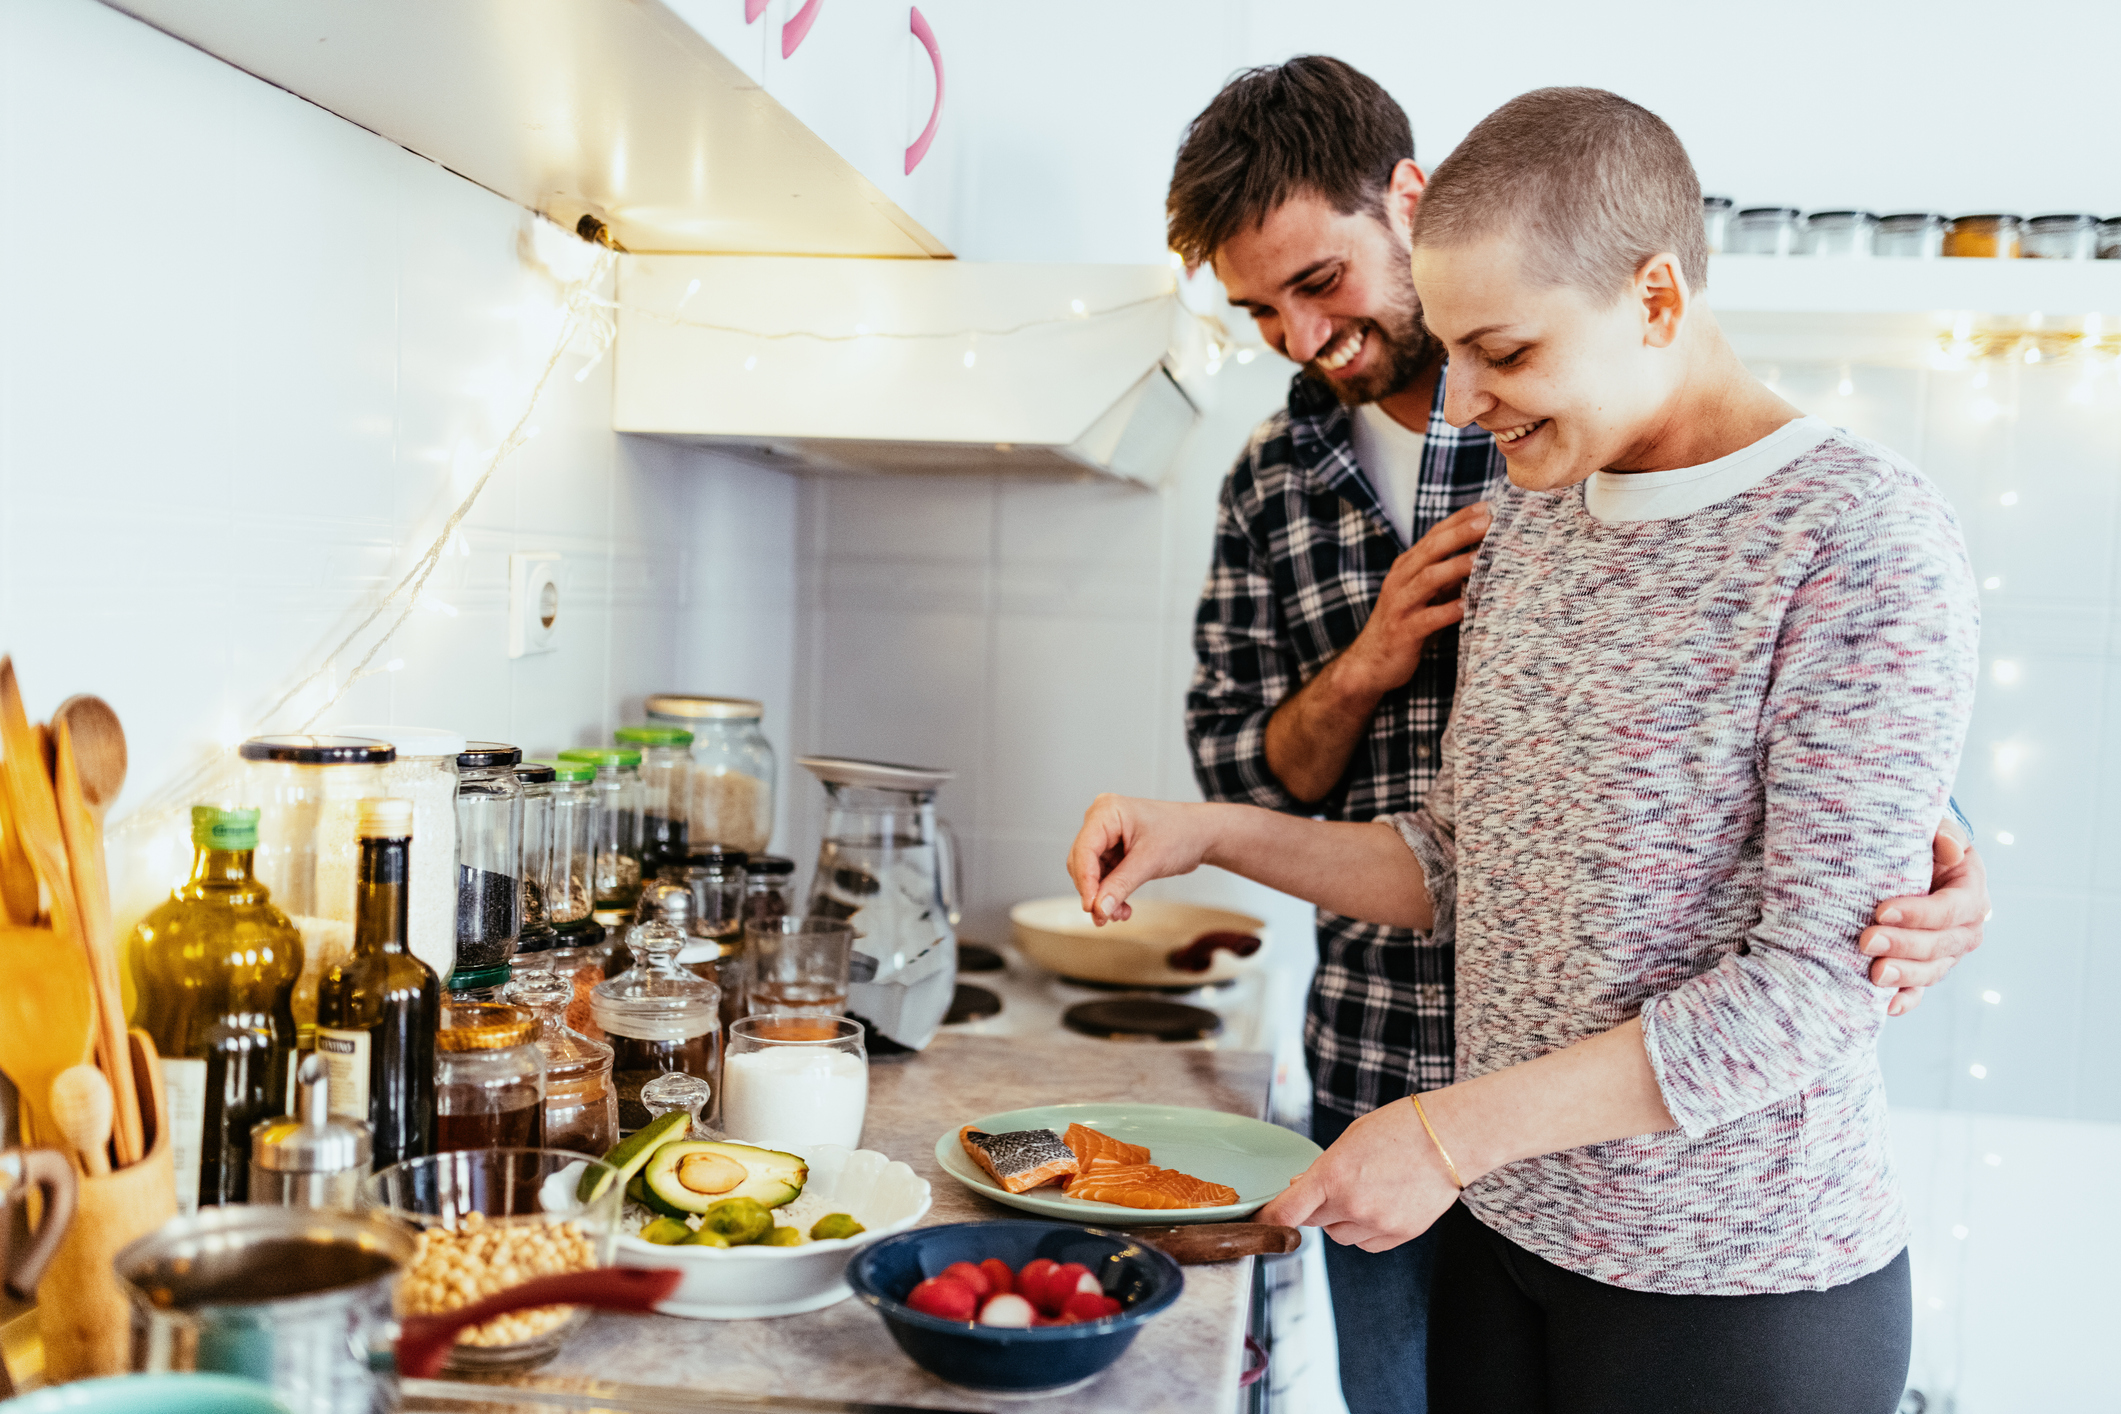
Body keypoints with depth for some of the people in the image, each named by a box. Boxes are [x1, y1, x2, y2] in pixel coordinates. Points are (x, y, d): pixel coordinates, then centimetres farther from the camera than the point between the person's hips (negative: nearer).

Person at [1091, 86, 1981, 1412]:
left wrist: (1452, 1131, -20)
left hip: (1741, 1294, -6)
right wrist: (1209, 833, -3)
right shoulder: (1531, 521, 6)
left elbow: (1818, 980, -20)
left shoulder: (1864, 539, -16)